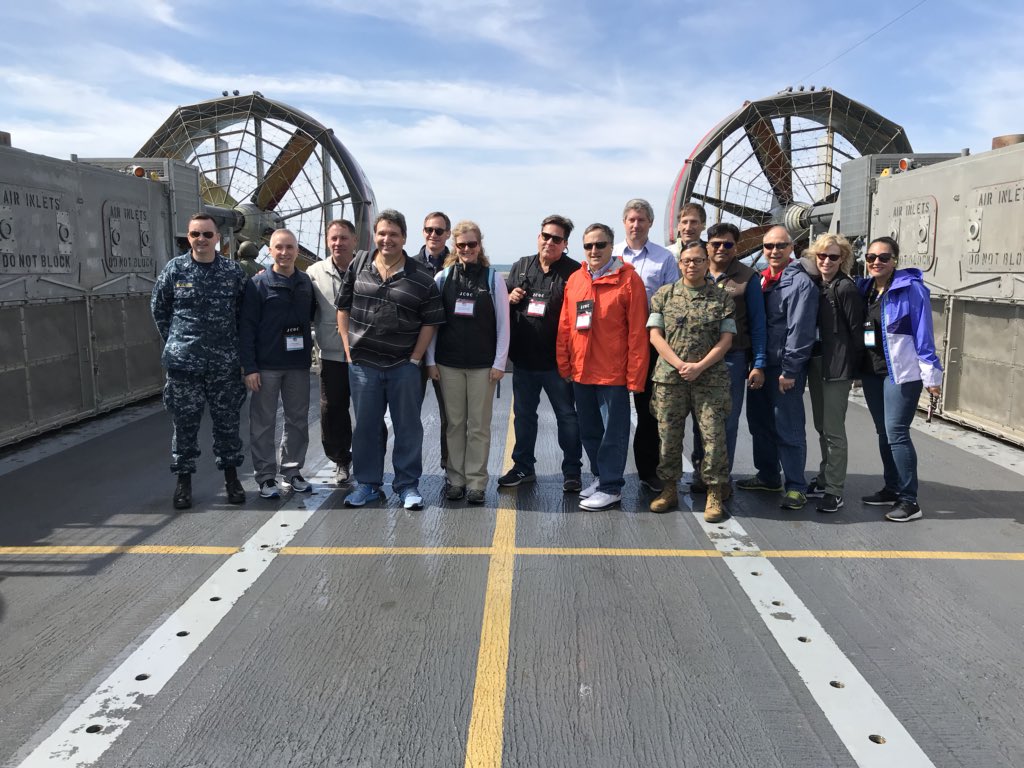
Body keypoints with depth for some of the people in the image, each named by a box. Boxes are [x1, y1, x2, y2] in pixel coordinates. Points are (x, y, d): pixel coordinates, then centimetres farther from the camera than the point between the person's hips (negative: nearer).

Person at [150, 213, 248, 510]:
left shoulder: (233, 271, 1)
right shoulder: (174, 269, 0)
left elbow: (245, 311, 10)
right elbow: (158, 308, 12)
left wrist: (235, 345, 8)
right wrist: (176, 340, 9)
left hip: (225, 363, 0)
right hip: (183, 362, 0)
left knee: (227, 422, 9)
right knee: (184, 424, 6)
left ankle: (231, 476, 23)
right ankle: (183, 480, 19)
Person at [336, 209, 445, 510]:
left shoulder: (422, 277, -3)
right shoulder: (357, 267, 4)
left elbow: (430, 322, -1)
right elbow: (343, 308, 9)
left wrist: (415, 359, -7)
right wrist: (349, 349, 2)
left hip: (404, 365, -2)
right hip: (362, 363, 2)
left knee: (408, 426, 6)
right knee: (365, 425, 11)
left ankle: (407, 484, 21)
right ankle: (367, 483, 25)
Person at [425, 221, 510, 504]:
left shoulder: (493, 279, 2)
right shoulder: (443, 277, 6)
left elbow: (503, 324, 2)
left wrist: (499, 363, -4)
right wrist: (431, 360, 2)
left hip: (483, 364, -1)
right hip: (449, 363, 2)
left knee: (479, 425, 3)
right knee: (455, 423, 8)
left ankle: (476, 482, 10)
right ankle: (456, 479, 17)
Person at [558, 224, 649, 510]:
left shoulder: (628, 279, -7)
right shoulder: (574, 280, 7)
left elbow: (637, 332, -9)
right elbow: (565, 326, 10)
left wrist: (635, 375, -12)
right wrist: (564, 365, 6)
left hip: (613, 373, -5)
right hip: (581, 371, 5)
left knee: (613, 432, 3)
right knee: (589, 431, 15)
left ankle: (610, 487, 15)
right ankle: (601, 476, 31)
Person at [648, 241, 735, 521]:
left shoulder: (722, 298, 6)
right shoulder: (664, 295, 7)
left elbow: (726, 339, 1)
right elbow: (655, 335, 1)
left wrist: (699, 366, -12)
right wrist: (679, 364, -11)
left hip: (710, 378, -1)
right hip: (669, 376, 1)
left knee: (714, 435, -2)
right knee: (669, 435, 7)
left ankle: (715, 495, 10)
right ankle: (669, 490, 21)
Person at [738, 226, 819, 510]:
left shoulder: (800, 282, -10)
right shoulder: (761, 279, 12)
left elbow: (800, 331, -15)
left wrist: (789, 370, -17)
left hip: (784, 367, -7)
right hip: (760, 364, 8)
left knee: (788, 428, -3)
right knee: (760, 422, 15)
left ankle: (795, 486, 6)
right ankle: (768, 476, 29)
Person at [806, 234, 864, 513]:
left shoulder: (846, 288, -11)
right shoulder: (815, 285, 10)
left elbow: (856, 330, -12)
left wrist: (854, 366, -11)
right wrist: (808, 361, 7)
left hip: (837, 367, -7)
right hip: (815, 364, 8)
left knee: (834, 430, -2)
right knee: (821, 427, 16)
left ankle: (834, 490, 6)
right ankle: (825, 479, 29)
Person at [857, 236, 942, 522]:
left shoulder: (911, 289, -9)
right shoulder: (864, 289, 9)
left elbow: (923, 335, -10)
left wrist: (931, 375, -11)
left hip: (901, 373, -6)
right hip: (871, 372, 6)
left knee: (896, 433, -8)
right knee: (883, 432, 12)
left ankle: (909, 500, -1)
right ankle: (892, 489, 24)